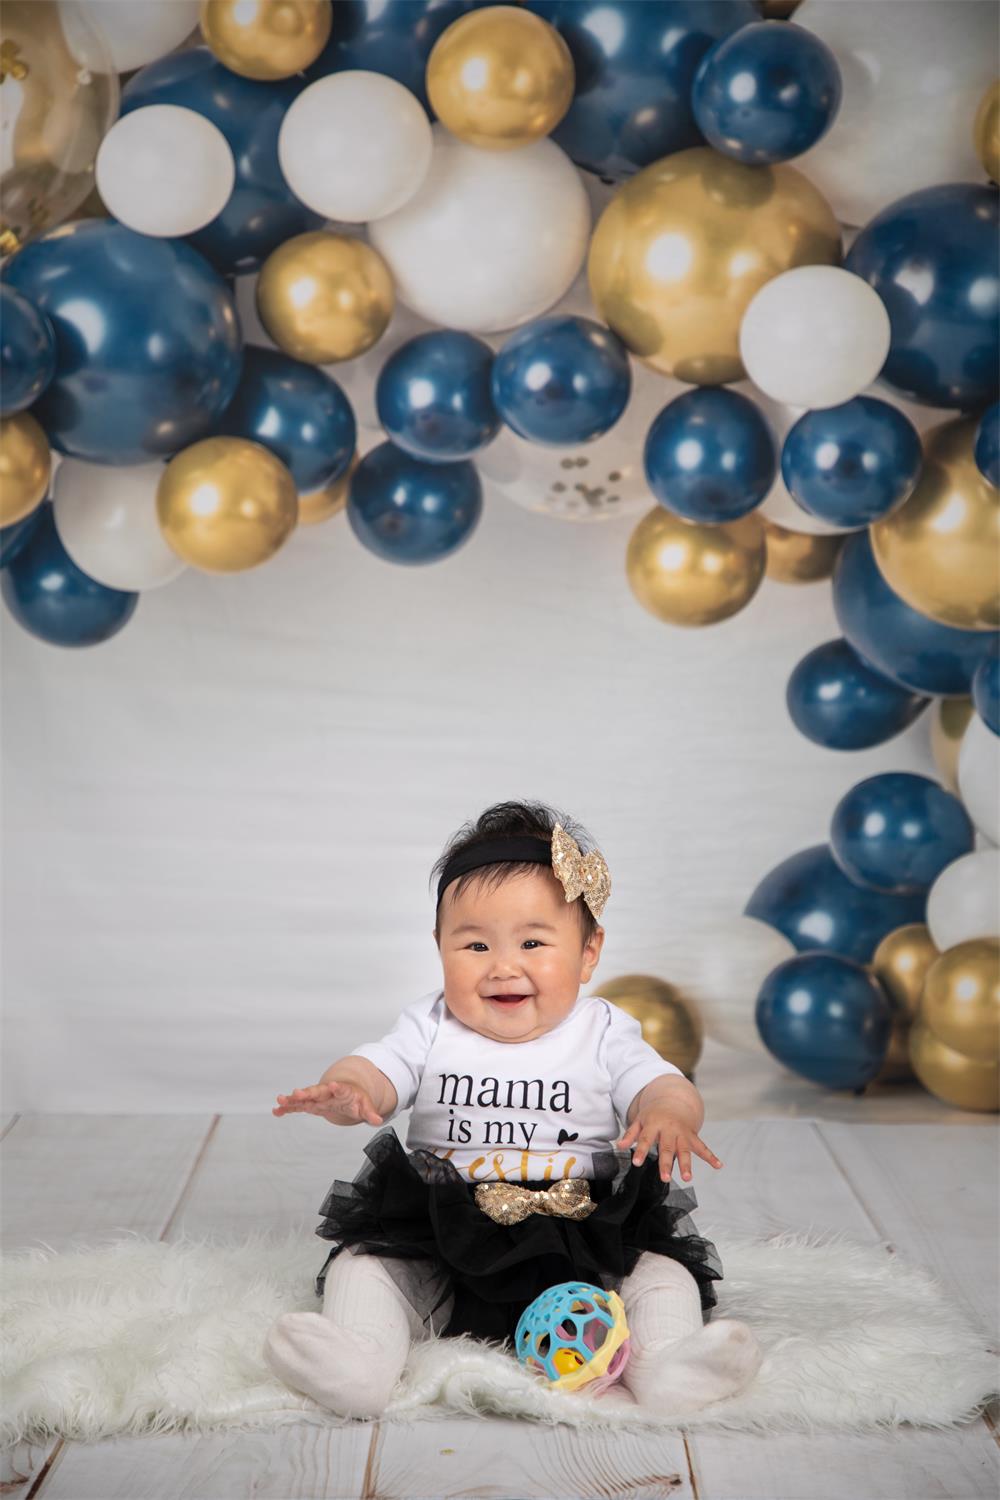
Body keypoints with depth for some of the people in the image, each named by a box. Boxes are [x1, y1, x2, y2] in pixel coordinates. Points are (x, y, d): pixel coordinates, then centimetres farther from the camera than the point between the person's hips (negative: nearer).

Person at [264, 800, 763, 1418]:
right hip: (442, 1230, 1)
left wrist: (671, 1114, -35)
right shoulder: (431, 1030, 4)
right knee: (364, 1261, -17)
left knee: (659, 1266, -20)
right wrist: (339, 1091, -33)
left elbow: (663, 1085, -8)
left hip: (586, 1229, 0)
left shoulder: (603, 1033, 1)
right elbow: (372, 1074, -7)